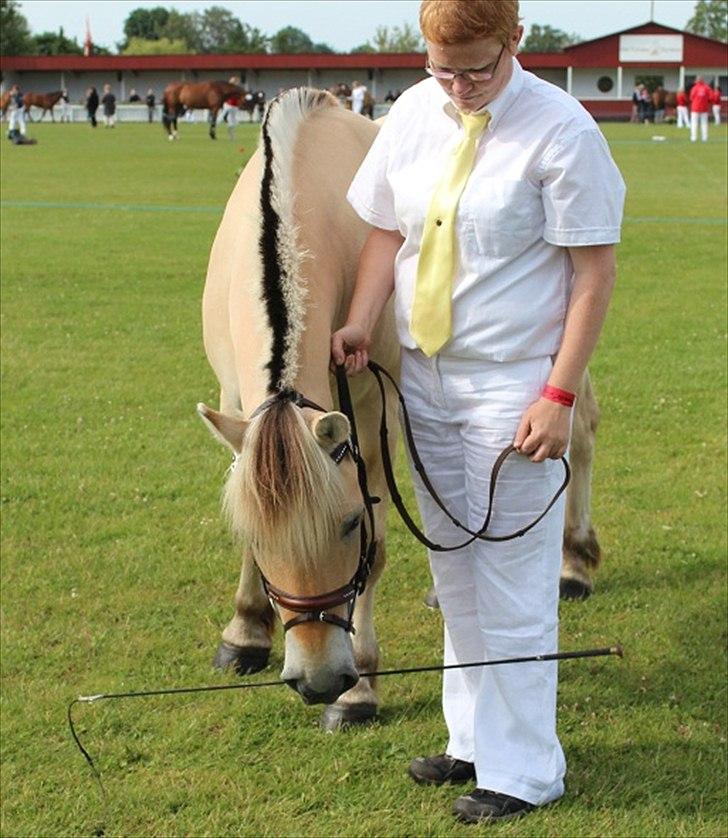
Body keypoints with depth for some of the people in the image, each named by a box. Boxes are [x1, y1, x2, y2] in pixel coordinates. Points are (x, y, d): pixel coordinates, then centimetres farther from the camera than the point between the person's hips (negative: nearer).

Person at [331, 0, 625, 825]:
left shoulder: (560, 130, -15)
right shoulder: (414, 114, 2)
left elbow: (594, 271, -13)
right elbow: (387, 229, 11)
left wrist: (559, 394, -17)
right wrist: (360, 322, -5)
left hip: (510, 386, -6)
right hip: (424, 376, 6)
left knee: (512, 579, 2)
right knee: (453, 571, 16)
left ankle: (521, 768, 14)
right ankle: (473, 739, 30)